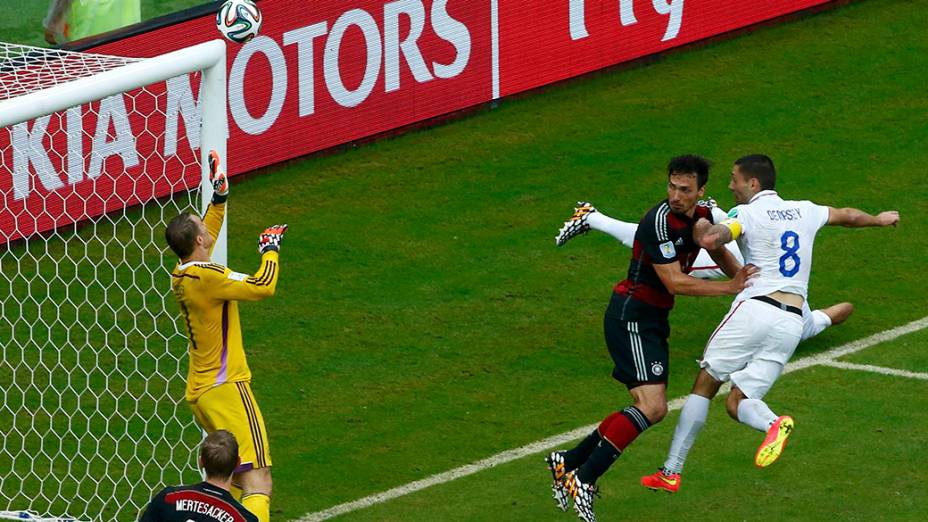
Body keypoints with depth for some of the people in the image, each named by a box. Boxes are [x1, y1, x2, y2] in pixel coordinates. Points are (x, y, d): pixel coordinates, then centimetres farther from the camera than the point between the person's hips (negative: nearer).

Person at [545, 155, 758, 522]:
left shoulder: (702, 217, 5)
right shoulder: (660, 222, -22)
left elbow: (719, 251, 26)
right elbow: (675, 282, -24)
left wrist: (741, 276, 8)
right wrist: (730, 288, -20)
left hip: (653, 320, 9)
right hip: (631, 316, -9)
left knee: (651, 409, 11)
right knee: (651, 406, -21)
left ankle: (568, 463, 18)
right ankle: (583, 480, -19)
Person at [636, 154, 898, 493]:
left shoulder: (748, 213, -1)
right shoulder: (805, 212, 18)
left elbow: (710, 239, -20)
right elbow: (847, 216, 36)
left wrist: (701, 226, 2)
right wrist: (879, 219, 55)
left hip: (755, 309, -5)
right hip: (792, 323, 5)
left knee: (704, 386, 5)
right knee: (737, 403, 6)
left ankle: (671, 472, -1)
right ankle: (774, 424, -29)